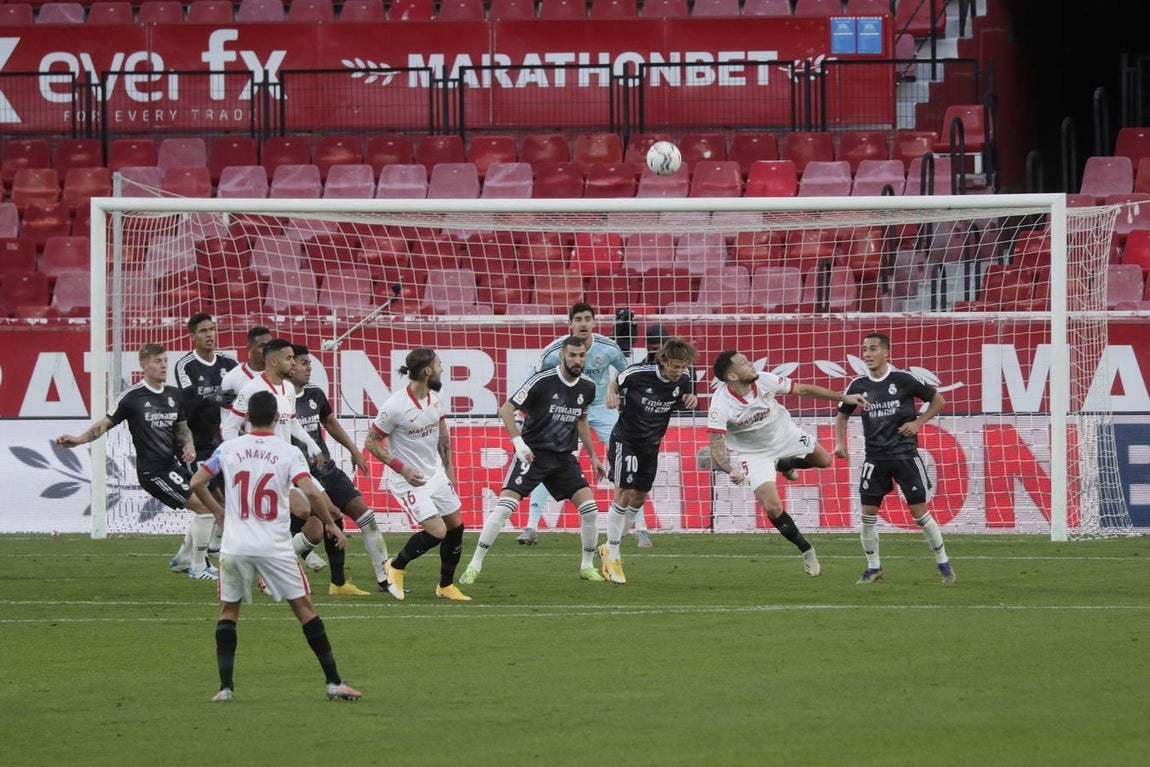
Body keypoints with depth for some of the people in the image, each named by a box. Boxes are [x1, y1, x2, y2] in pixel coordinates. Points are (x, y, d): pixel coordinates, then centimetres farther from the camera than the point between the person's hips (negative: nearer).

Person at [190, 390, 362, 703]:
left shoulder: (229, 449, 3)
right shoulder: (288, 452, -3)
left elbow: (197, 482, 3)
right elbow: (310, 491, -14)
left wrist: (217, 510, 20)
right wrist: (331, 524, 1)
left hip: (235, 546, 1)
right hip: (275, 548, -1)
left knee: (228, 611, 16)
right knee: (304, 607, 8)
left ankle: (225, 687, 5)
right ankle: (334, 682, 6)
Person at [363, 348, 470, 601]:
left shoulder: (435, 399, -1)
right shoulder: (395, 406, -24)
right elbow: (371, 443, -16)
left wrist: (449, 470, 17)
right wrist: (402, 469, -21)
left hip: (436, 474, 8)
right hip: (408, 480, -8)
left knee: (456, 526, 9)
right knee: (437, 531, -16)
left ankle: (446, 586, 26)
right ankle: (396, 567, 9)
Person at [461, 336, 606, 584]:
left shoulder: (587, 387, 3)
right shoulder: (542, 381, -16)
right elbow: (506, 410, -14)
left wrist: (593, 456, 21)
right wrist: (518, 442, -26)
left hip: (564, 457, 5)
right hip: (533, 453, -5)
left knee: (589, 507, -7)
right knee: (504, 506, -16)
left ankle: (588, 566, 11)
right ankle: (474, 566, -7)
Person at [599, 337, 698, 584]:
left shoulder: (683, 380, -11)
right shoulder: (640, 373, -22)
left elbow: (682, 403, 8)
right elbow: (616, 383, -1)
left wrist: (690, 401, -11)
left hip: (651, 443, 5)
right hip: (625, 440, -5)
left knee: (639, 498, 8)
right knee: (624, 495, -11)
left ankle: (610, 548, 25)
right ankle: (612, 557, 0)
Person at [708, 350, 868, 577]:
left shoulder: (764, 381, -25)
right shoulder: (721, 406, -35)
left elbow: (803, 390, -11)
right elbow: (717, 448, -34)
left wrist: (843, 397, -9)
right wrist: (731, 470, -55)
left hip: (784, 434, 4)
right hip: (753, 453, -4)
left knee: (823, 460, 17)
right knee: (772, 507, -14)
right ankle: (806, 551, 9)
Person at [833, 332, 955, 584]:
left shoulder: (903, 380, -7)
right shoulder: (858, 386, 2)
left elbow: (938, 400, 3)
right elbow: (842, 414, 18)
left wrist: (918, 422, -8)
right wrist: (839, 442, 3)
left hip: (905, 454, -3)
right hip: (875, 457, 3)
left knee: (919, 511, -4)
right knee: (868, 513, -1)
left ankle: (943, 563, 12)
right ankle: (873, 568, 14)